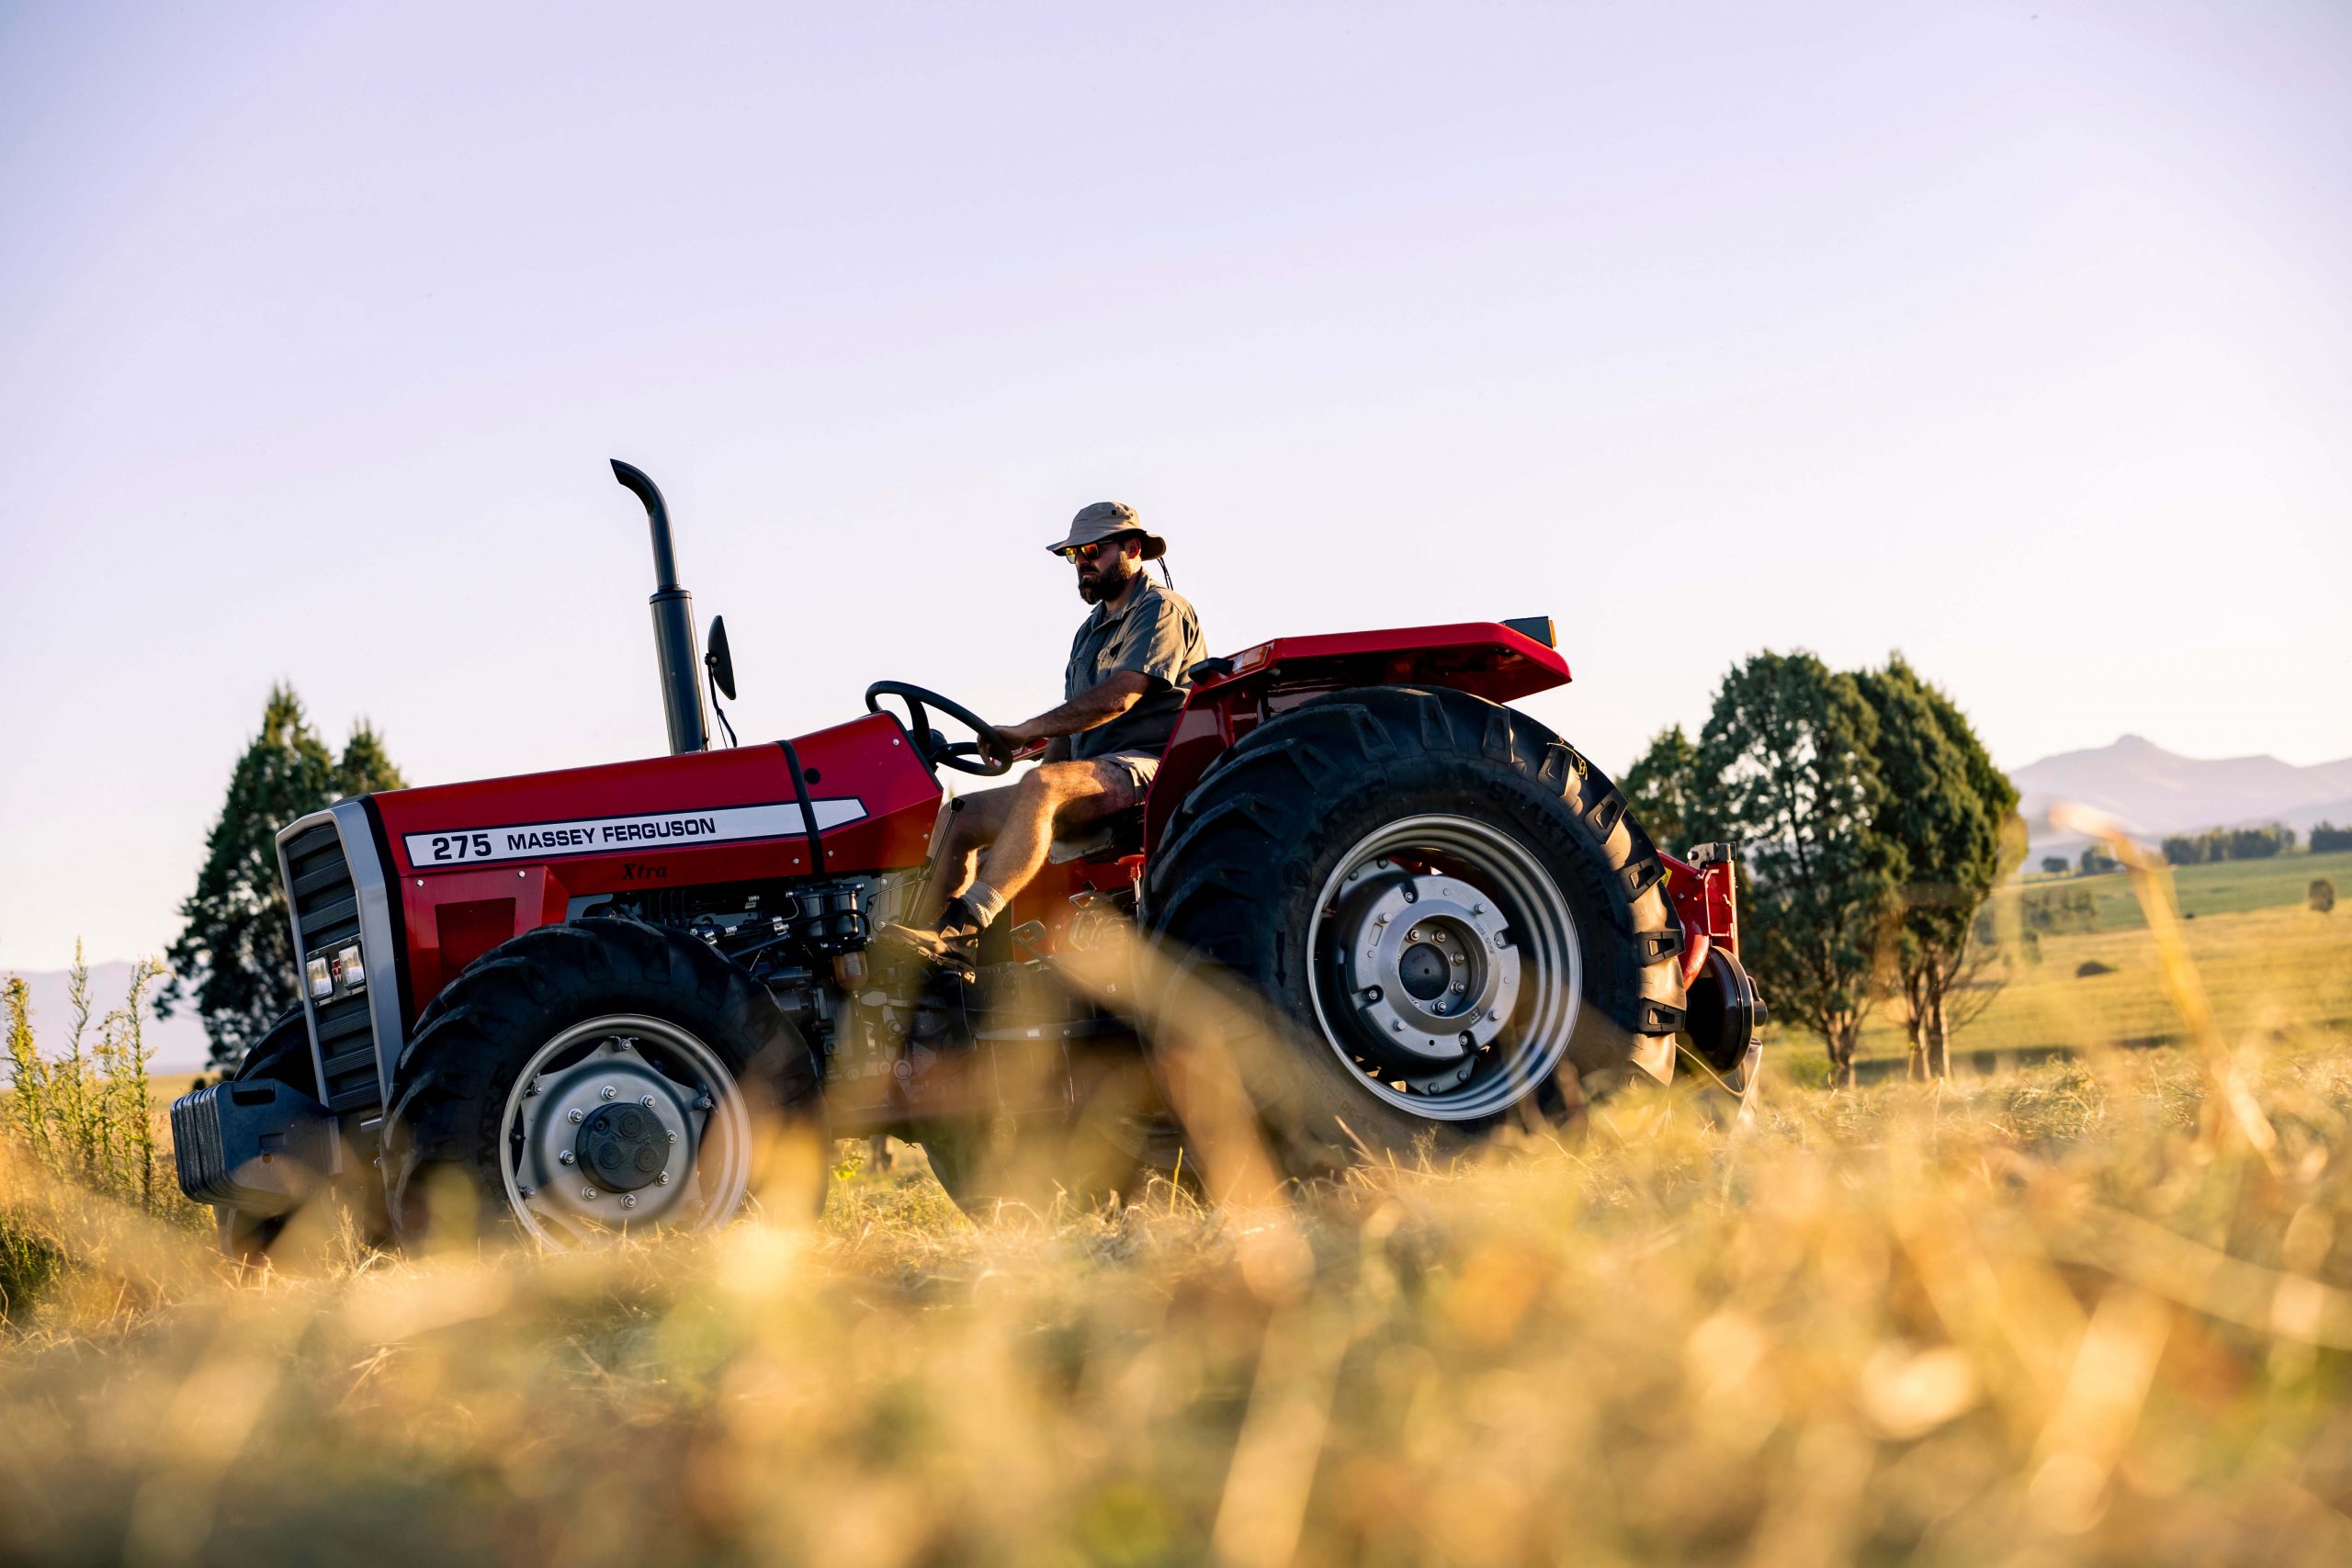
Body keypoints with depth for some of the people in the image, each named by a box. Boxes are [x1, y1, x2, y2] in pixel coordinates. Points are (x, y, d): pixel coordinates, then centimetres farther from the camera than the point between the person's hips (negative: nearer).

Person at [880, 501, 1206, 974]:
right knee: (958, 816, -4)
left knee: (1044, 785, -37)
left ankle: (963, 929, -50)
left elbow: (1117, 697, -17)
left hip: (1148, 767, -9)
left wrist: (1025, 733, -18)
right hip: (1094, 776, 10)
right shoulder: (1091, 632, 28)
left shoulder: (1162, 609, -2)